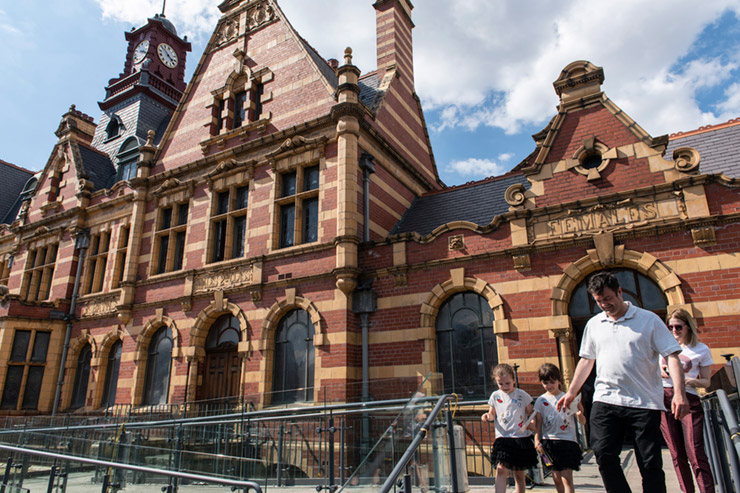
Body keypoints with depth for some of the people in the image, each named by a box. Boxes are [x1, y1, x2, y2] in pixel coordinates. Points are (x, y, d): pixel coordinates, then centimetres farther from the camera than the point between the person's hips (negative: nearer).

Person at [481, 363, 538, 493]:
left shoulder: (522, 395, 2)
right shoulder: (495, 396, 7)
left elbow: (530, 413, 8)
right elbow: (493, 414, 15)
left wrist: (531, 422, -13)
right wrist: (488, 416, -7)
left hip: (521, 437, 0)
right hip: (502, 437, 0)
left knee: (519, 473, 9)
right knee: (501, 469, -16)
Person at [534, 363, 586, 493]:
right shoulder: (541, 400, 5)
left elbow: (582, 422, 2)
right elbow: (538, 423, 5)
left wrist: (579, 415, -20)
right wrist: (537, 440, -7)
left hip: (568, 440, -2)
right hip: (549, 441, 2)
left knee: (566, 477, -9)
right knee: (556, 478, 9)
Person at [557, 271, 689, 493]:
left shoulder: (649, 320, 1)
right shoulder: (594, 325, 12)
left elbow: (671, 355, -3)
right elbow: (586, 360, 20)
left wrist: (679, 393, -16)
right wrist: (571, 392, 18)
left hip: (644, 402, -3)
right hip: (605, 401, 3)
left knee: (650, 464, 2)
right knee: (604, 457, -5)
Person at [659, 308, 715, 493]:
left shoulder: (701, 350, 4)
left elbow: (706, 381, 5)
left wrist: (690, 381, -15)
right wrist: (659, 371, -1)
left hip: (688, 400, -2)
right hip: (664, 398, 3)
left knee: (695, 453, -11)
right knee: (677, 454, 6)